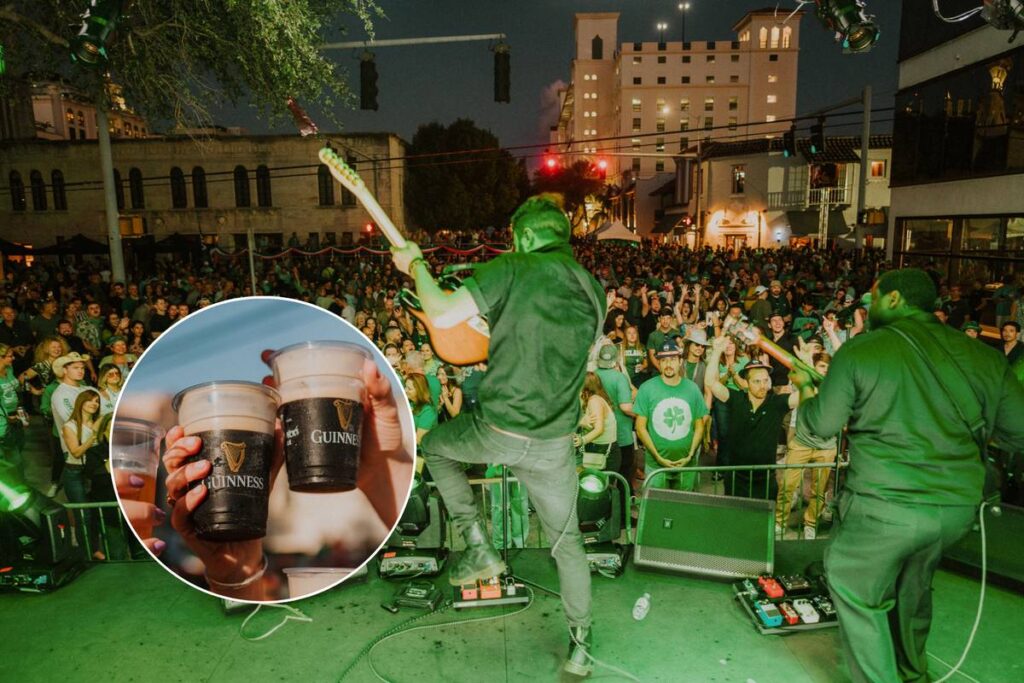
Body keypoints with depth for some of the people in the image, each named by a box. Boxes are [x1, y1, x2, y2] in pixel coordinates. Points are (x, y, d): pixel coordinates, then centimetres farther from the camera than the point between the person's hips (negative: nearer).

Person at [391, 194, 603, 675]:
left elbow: (442, 316, -14)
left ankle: (478, 548, 22)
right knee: (567, 541, 22)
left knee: (434, 445, 28)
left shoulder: (511, 269, -9)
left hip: (496, 432, -4)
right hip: (554, 445, 4)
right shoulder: (593, 290, 7)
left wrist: (416, 266, 3)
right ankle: (581, 645, 33)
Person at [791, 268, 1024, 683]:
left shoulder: (859, 351, -9)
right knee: (913, 587, 27)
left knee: (856, 592, 12)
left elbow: (822, 424, -3)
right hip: (959, 504, 6)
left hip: (886, 505, -6)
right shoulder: (983, 355, 5)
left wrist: (805, 389, 16)